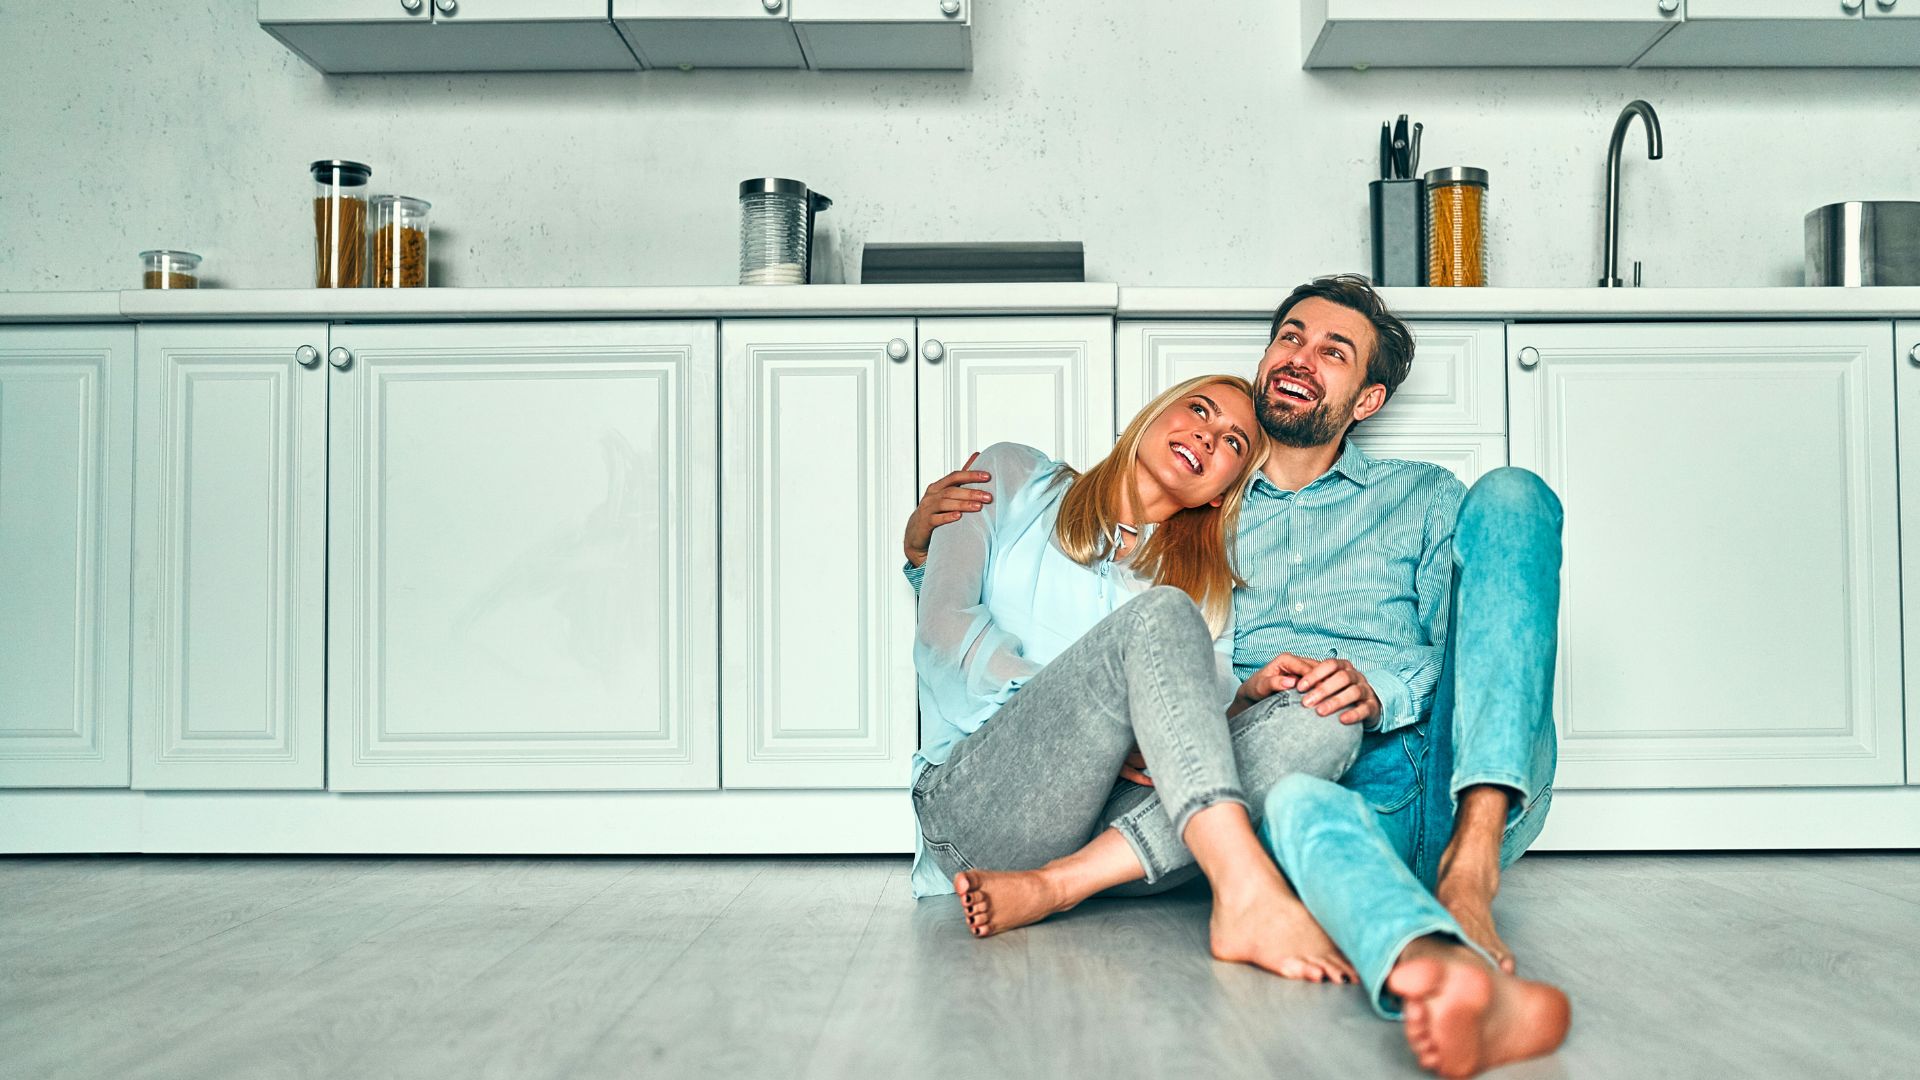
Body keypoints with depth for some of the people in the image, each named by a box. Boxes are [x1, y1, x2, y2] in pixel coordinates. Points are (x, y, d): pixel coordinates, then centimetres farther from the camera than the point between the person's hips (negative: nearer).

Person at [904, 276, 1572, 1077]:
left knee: (1509, 494, -15)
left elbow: (1460, 652, 11)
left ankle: (1473, 866, -33)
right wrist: (925, 544, 9)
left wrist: (1383, 689, -13)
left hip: (1463, 795, 2)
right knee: (1291, 800, -39)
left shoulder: (1424, 498, 25)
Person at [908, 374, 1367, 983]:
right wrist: (1092, 718, -11)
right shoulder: (1015, 479, 16)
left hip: (1112, 824, 4)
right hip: (975, 799, -4)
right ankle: (1247, 895, -46)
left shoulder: (1207, 579, 24)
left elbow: (1215, 702, 7)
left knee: (1325, 724, -20)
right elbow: (942, 625, 1)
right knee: (1159, 617, -26)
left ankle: (1052, 886, -31)